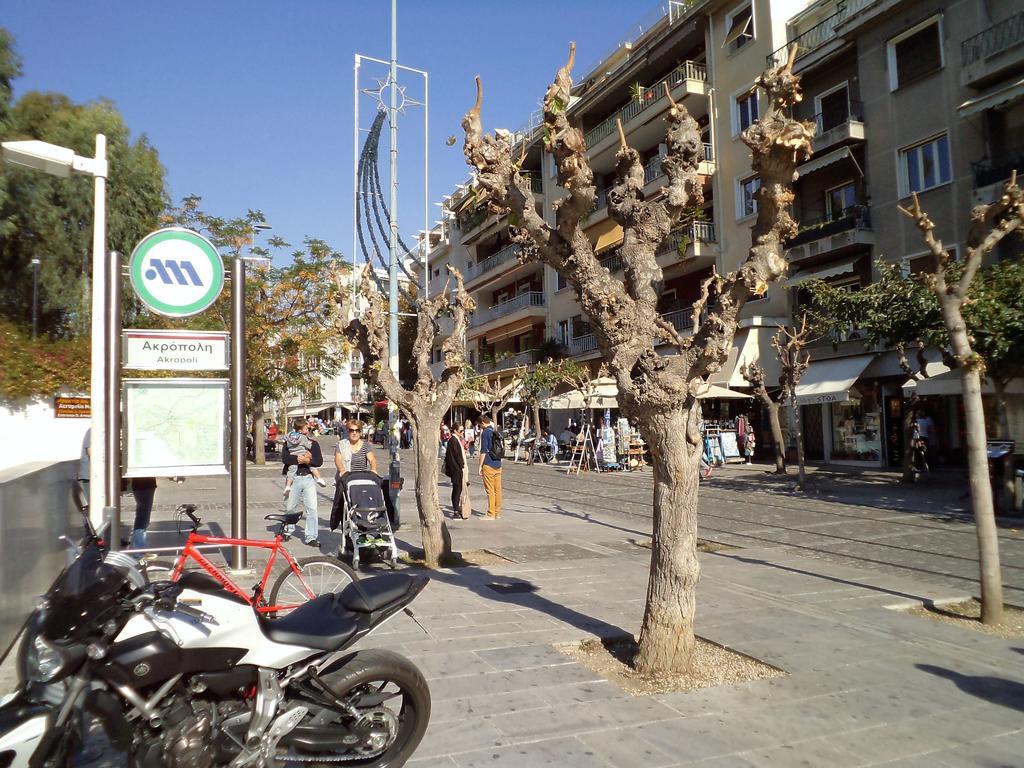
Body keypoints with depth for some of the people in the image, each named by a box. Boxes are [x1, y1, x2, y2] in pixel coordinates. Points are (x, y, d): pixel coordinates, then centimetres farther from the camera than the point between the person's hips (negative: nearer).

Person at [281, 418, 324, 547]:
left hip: (308, 478, 0)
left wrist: (307, 460, -18)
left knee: (312, 508, -7)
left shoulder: (313, 443, 8)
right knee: (290, 507, 13)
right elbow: (285, 458, -12)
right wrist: (299, 458, -18)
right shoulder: (289, 443, 4)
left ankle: (311, 536, -3)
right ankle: (288, 530, 35)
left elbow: (319, 461, -2)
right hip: (293, 478, 0)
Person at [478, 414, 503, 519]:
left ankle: (491, 514, -1)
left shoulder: (485, 433, -11)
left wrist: (480, 466, -9)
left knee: (490, 490, -3)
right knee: (498, 490, 10)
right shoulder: (496, 432, 12)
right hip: (498, 465, 7)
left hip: (489, 465, -7)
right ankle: (498, 513, 15)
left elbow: (483, 451, -14)